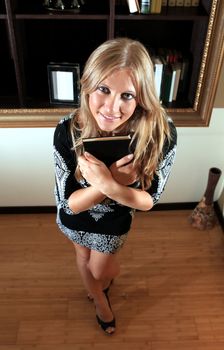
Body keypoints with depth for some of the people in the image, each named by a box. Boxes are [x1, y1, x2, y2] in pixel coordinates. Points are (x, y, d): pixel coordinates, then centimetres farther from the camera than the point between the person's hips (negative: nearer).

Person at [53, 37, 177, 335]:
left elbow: (148, 200, -24)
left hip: (116, 218, -1)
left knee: (100, 269, 24)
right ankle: (101, 302, 63)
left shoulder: (162, 134, -34)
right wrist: (110, 182, -46)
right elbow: (68, 203, -26)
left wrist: (110, 186, -46)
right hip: (75, 215, 1)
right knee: (84, 257, 28)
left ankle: (107, 278, 65)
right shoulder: (68, 132, -34)